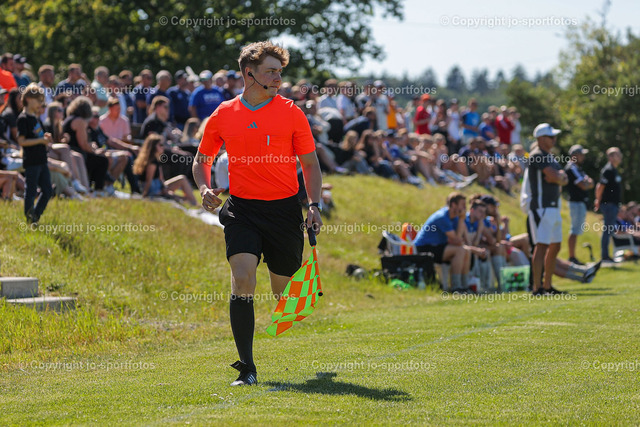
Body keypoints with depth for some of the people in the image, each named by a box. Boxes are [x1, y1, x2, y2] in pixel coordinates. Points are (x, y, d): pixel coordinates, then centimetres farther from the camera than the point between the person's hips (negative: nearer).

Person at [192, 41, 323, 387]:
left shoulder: (291, 113, 3)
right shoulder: (223, 115, 5)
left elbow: (310, 163, 8)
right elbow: (202, 160, 18)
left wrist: (314, 206, -5)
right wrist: (205, 189, -2)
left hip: (284, 209, 0)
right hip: (242, 209, 0)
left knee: (285, 290, 6)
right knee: (242, 280, -17)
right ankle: (247, 368, -14)